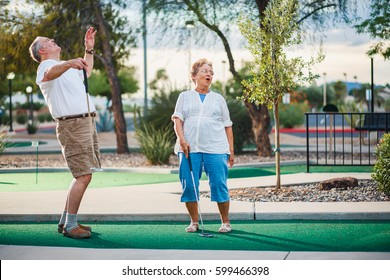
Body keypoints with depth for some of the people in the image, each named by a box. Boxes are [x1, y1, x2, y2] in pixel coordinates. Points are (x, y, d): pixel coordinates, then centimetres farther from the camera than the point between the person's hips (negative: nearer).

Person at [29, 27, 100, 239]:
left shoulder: (68, 67, 25)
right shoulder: (47, 65, -5)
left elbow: (86, 73, 46)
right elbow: (49, 73, -33)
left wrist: (89, 50, 36)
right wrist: (68, 63, -52)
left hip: (87, 124, 10)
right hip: (72, 125, -10)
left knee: (82, 176, 11)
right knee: (83, 176, -14)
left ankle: (65, 221, 18)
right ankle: (70, 226, -10)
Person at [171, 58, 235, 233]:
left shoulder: (218, 99, 17)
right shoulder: (185, 96, 15)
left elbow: (227, 126, 15)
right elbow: (177, 120, 4)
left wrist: (231, 150, 7)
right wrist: (182, 140, -12)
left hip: (216, 149, 0)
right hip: (189, 149, 0)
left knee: (219, 185, -6)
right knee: (189, 186, -2)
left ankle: (225, 222, 5)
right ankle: (194, 222, 11)